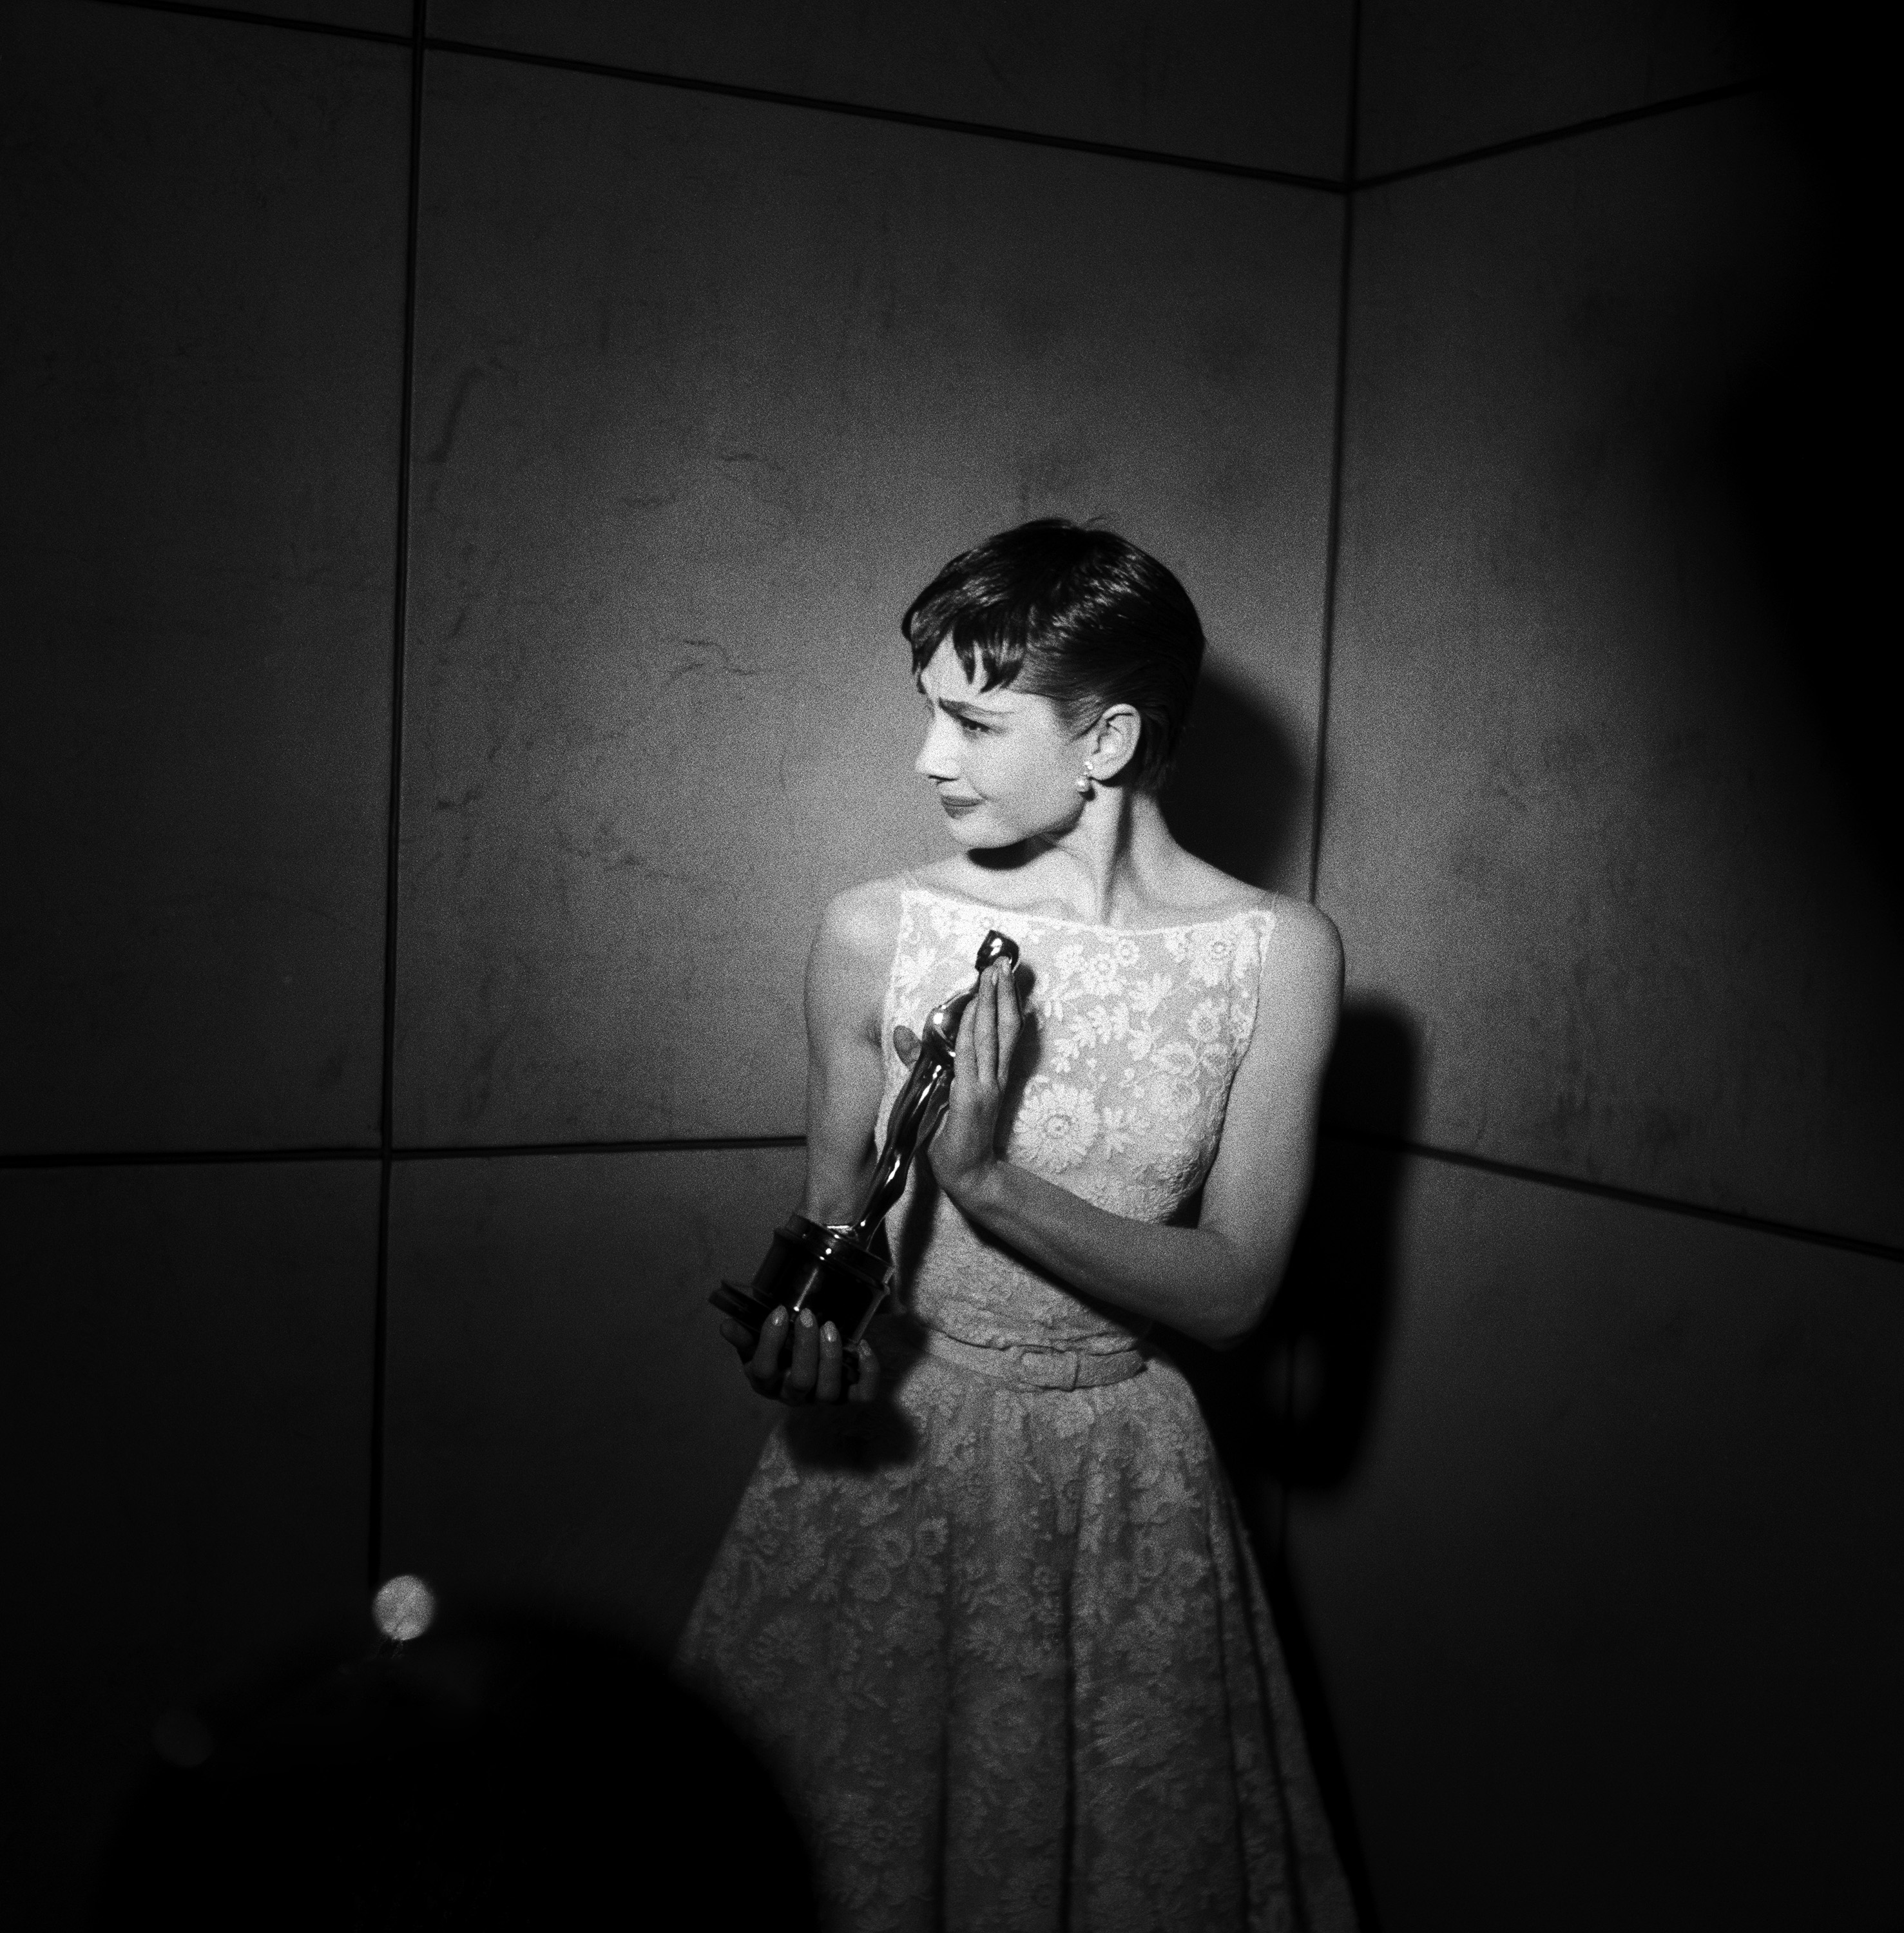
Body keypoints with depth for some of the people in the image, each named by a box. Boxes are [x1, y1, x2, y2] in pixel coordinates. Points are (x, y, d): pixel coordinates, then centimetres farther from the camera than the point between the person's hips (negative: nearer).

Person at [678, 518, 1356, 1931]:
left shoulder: (1278, 955, -9)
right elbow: (835, 1221, 5)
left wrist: (992, 1179, -22)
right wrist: (798, 1317, -18)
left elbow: (1233, 1290, -10)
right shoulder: (875, 934, -7)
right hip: (883, 1453, 0)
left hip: (1117, 1491, 0)